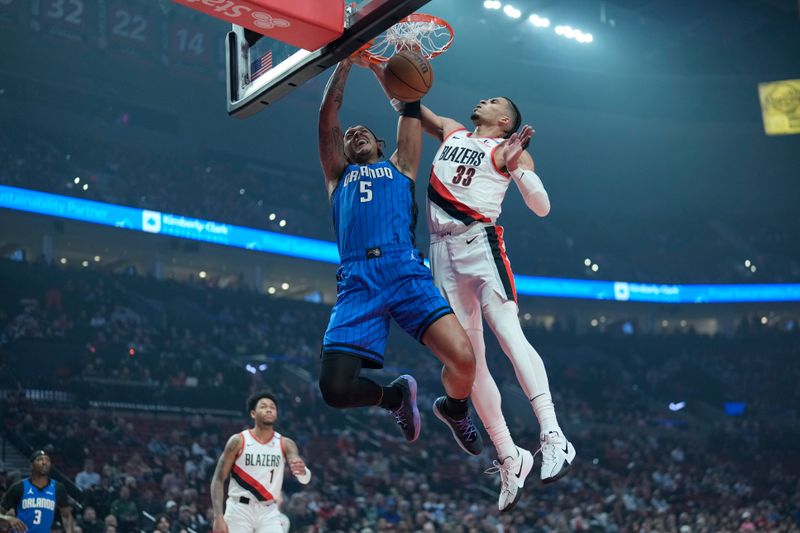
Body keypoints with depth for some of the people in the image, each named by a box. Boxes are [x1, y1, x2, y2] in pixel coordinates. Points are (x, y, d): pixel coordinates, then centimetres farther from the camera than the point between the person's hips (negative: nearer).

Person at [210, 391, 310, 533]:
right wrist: (218, 517, -15)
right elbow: (218, 480, -5)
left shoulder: (285, 444, 0)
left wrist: (302, 471, -37)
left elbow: (305, 479, -11)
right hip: (240, 509, -2)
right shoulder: (238, 441, -7)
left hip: (269, 512, 2)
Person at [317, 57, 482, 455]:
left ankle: (454, 409, 14)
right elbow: (327, 117, 23)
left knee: (463, 360, -22)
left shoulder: (399, 167, 29)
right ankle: (395, 396, 17)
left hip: (406, 273, -1)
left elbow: (410, 111, 26)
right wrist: (346, 60, 24)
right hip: (357, 282, 1)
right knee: (334, 389, -17)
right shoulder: (338, 176, 30)